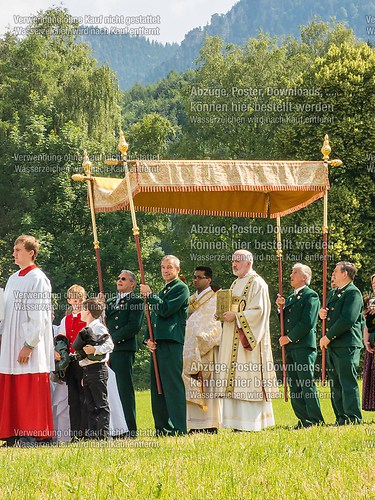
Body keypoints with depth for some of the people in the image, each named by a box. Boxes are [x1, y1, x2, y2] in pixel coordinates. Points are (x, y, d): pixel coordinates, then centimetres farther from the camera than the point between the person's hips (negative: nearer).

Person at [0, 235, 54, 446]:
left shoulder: (38, 279, -8)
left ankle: (31, 435, -3)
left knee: (30, 391, -6)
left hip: (30, 347, -8)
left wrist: (28, 345, -18)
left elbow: (39, 316, -14)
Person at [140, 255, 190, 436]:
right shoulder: (162, 291, 25)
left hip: (172, 344, -9)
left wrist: (149, 295, -7)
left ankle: (178, 429, -13)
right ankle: (162, 429, 13)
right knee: (157, 388, 9)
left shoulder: (181, 288, -2)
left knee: (173, 386, -12)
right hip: (157, 345, 9)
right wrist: (148, 339, 8)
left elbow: (165, 310, -15)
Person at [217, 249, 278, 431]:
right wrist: (224, 314, 6)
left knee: (247, 380, -10)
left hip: (248, 338, -9)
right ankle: (238, 424, 7)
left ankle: (251, 423, -9)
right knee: (235, 382, 6)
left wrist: (236, 316, -19)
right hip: (232, 340, 9)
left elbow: (259, 310, -17)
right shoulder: (236, 283, 20)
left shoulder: (256, 283, -8)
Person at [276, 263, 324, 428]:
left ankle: (316, 421, -8)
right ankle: (303, 420, 11)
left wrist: (289, 338, -12)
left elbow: (307, 322, -13)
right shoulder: (290, 298, 22)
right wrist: (281, 308, 3)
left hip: (304, 346, -8)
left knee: (307, 385, -10)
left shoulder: (311, 296, -4)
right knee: (294, 387, 7)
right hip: (290, 348, 8)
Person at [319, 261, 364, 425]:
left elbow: (347, 320, -18)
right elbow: (329, 315, 31)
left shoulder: (353, 293, -8)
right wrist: (321, 314, 6)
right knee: (335, 384, 10)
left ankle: (353, 419, -7)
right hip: (333, 346, 9)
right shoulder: (333, 294, 21)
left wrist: (328, 337, -15)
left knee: (348, 382, -9)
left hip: (347, 345, -9)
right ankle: (341, 419, 15)